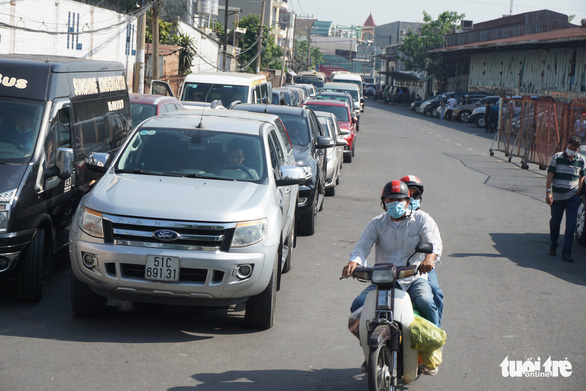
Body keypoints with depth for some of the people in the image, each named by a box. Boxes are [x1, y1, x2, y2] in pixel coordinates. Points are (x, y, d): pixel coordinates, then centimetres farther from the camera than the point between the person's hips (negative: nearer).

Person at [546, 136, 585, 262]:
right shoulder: (557, 157, -3)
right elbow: (550, 175, -5)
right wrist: (548, 191, -14)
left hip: (572, 196, 1)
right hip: (557, 197, -1)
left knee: (571, 225, -8)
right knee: (555, 223, 11)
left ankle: (566, 252, -8)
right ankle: (553, 246, 34)